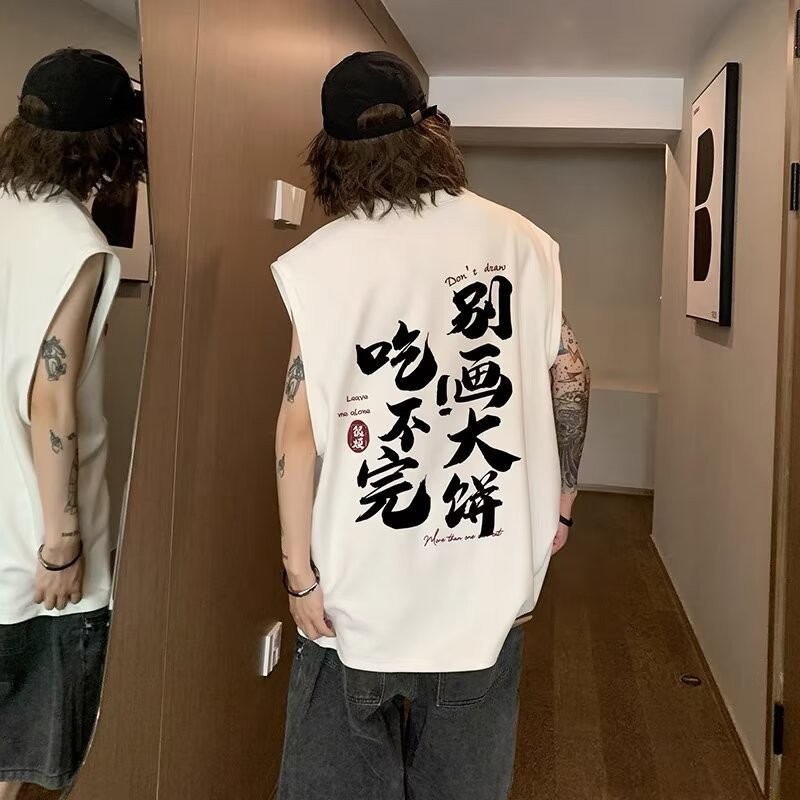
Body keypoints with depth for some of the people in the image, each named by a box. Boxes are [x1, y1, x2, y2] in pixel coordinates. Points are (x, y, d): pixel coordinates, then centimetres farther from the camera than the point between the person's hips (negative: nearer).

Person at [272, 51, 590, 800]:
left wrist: (300, 570, -6)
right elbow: (570, 375, 5)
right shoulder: (520, 240, 0)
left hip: (363, 576, -3)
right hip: (487, 567, 3)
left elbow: (301, 426, -13)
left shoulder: (323, 258, -10)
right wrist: (561, 500, 16)